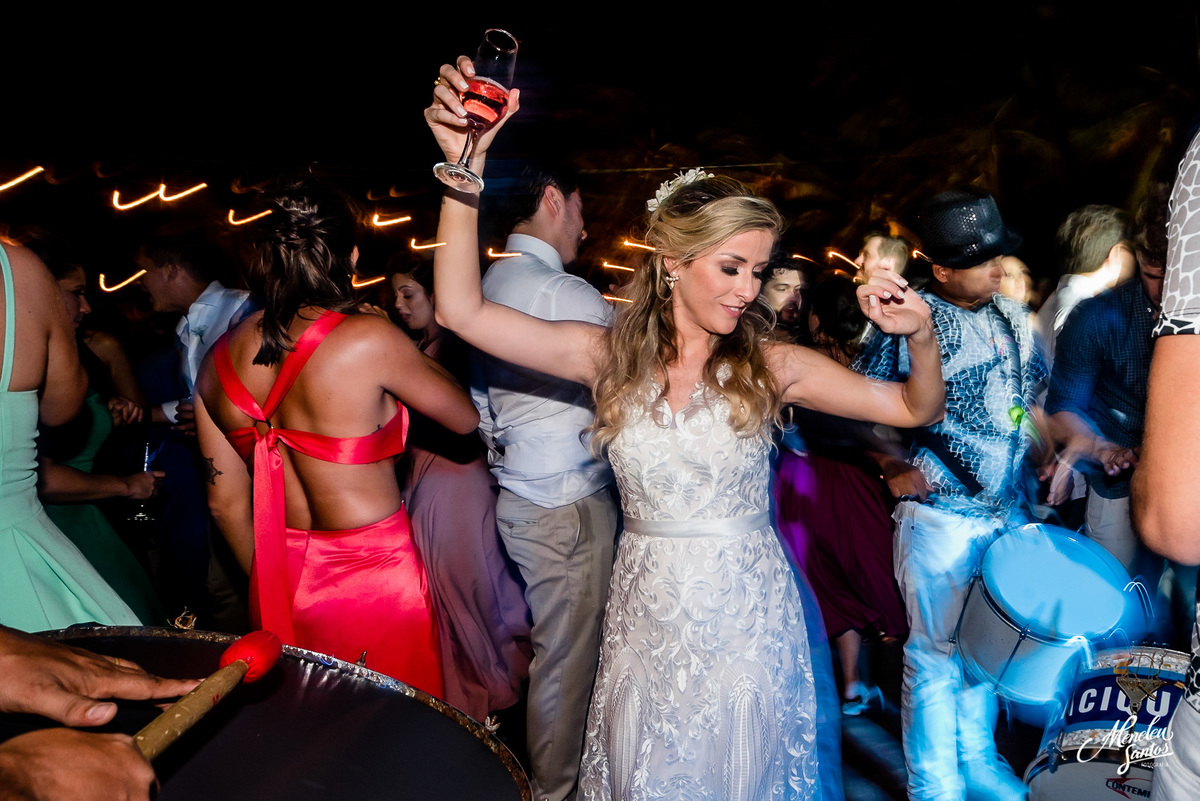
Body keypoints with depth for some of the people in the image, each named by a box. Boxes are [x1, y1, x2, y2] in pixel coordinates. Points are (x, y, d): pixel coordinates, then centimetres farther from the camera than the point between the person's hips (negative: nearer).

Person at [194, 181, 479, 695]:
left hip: (279, 585, 5)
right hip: (373, 584, -5)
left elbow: (225, 502, 7)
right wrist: (429, 354, 14)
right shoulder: (369, 337, -19)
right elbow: (467, 419, -4)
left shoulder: (219, 361, -2)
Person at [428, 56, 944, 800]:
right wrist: (465, 168, -22)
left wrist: (921, 334, -24)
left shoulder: (770, 366, -8)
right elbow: (463, 311, -14)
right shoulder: (612, 357, -7)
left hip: (748, 621, 0)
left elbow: (916, 408, -3)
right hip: (647, 619, 1)